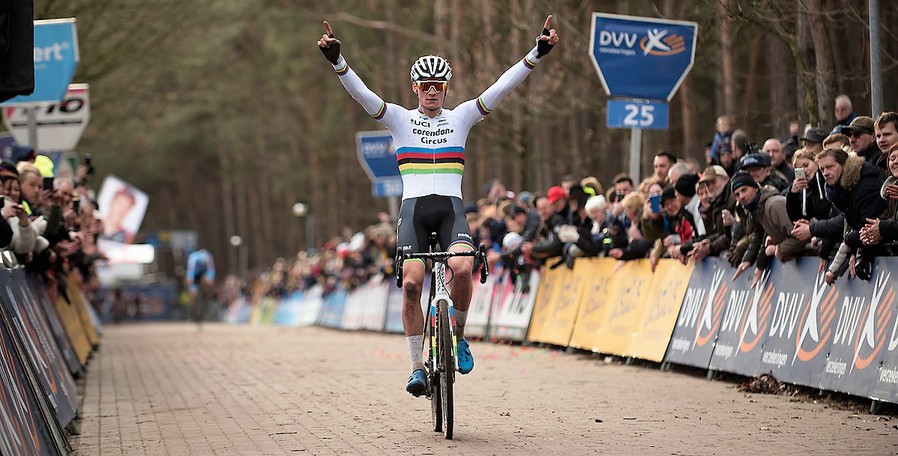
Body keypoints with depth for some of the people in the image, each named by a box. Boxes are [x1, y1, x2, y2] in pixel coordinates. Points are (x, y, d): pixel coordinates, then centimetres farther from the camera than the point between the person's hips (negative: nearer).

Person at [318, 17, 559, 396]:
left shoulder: (461, 117, 12)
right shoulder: (400, 119, 9)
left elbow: (502, 87, 3)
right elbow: (360, 92, -5)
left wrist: (536, 54, -8)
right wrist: (336, 60, -21)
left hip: (451, 208, 0)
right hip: (413, 208, 0)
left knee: (462, 268, -27)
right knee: (411, 282, -18)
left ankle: (458, 335, -1)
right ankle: (417, 365, -6)